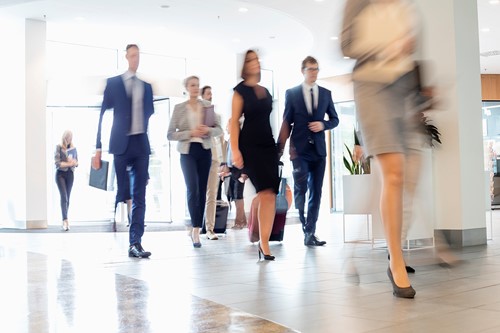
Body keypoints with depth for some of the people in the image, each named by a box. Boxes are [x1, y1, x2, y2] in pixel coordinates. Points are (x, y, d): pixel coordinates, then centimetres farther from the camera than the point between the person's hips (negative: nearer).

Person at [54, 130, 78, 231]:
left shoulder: (73, 148, 9)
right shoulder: (58, 147, -3)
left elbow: (77, 162, 12)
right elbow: (57, 163, -9)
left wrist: (74, 162, -10)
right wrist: (69, 163, -14)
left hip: (70, 174, 4)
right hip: (60, 174, -4)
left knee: (67, 198, 6)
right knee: (64, 197, -15)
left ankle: (65, 220, 12)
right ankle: (65, 220, -22)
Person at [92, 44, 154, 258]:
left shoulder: (146, 86, 14)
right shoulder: (113, 83, 4)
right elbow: (103, 115, 0)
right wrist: (98, 148, -5)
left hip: (141, 144, 3)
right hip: (121, 144, -3)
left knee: (140, 196, -1)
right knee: (122, 193, -2)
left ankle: (135, 243, 0)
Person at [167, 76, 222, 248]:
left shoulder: (207, 106, 8)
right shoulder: (179, 108, 2)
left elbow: (219, 128, 8)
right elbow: (170, 134, -1)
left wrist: (208, 130, -14)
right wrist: (190, 133, -13)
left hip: (204, 150, 3)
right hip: (187, 151, -2)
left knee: (202, 190, 4)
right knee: (193, 189, -15)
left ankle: (196, 229, 13)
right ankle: (195, 230, -12)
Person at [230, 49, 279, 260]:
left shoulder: (265, 91, 18)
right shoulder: (240, 90, 1)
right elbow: (234, 121, -5)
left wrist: (278, 146, 18)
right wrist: (235, 150, -15)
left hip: (268, 144, 6)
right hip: (250, 145, -6)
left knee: (269, 195, -4)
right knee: (266, 192, -15)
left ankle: (264, 243, -1)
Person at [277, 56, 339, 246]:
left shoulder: (326, 93, 11)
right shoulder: (292, 93, 4)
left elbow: (335, 119, 16)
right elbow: (286, 123, 2)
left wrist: (323, 125, -6)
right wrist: (280, 147, -6)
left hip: (318, 149, 3)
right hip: (299, 149, -3)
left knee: (316, 192, 4)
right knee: (300, 188, -12)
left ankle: (310, 234, 11)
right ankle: (303, 224, 12)